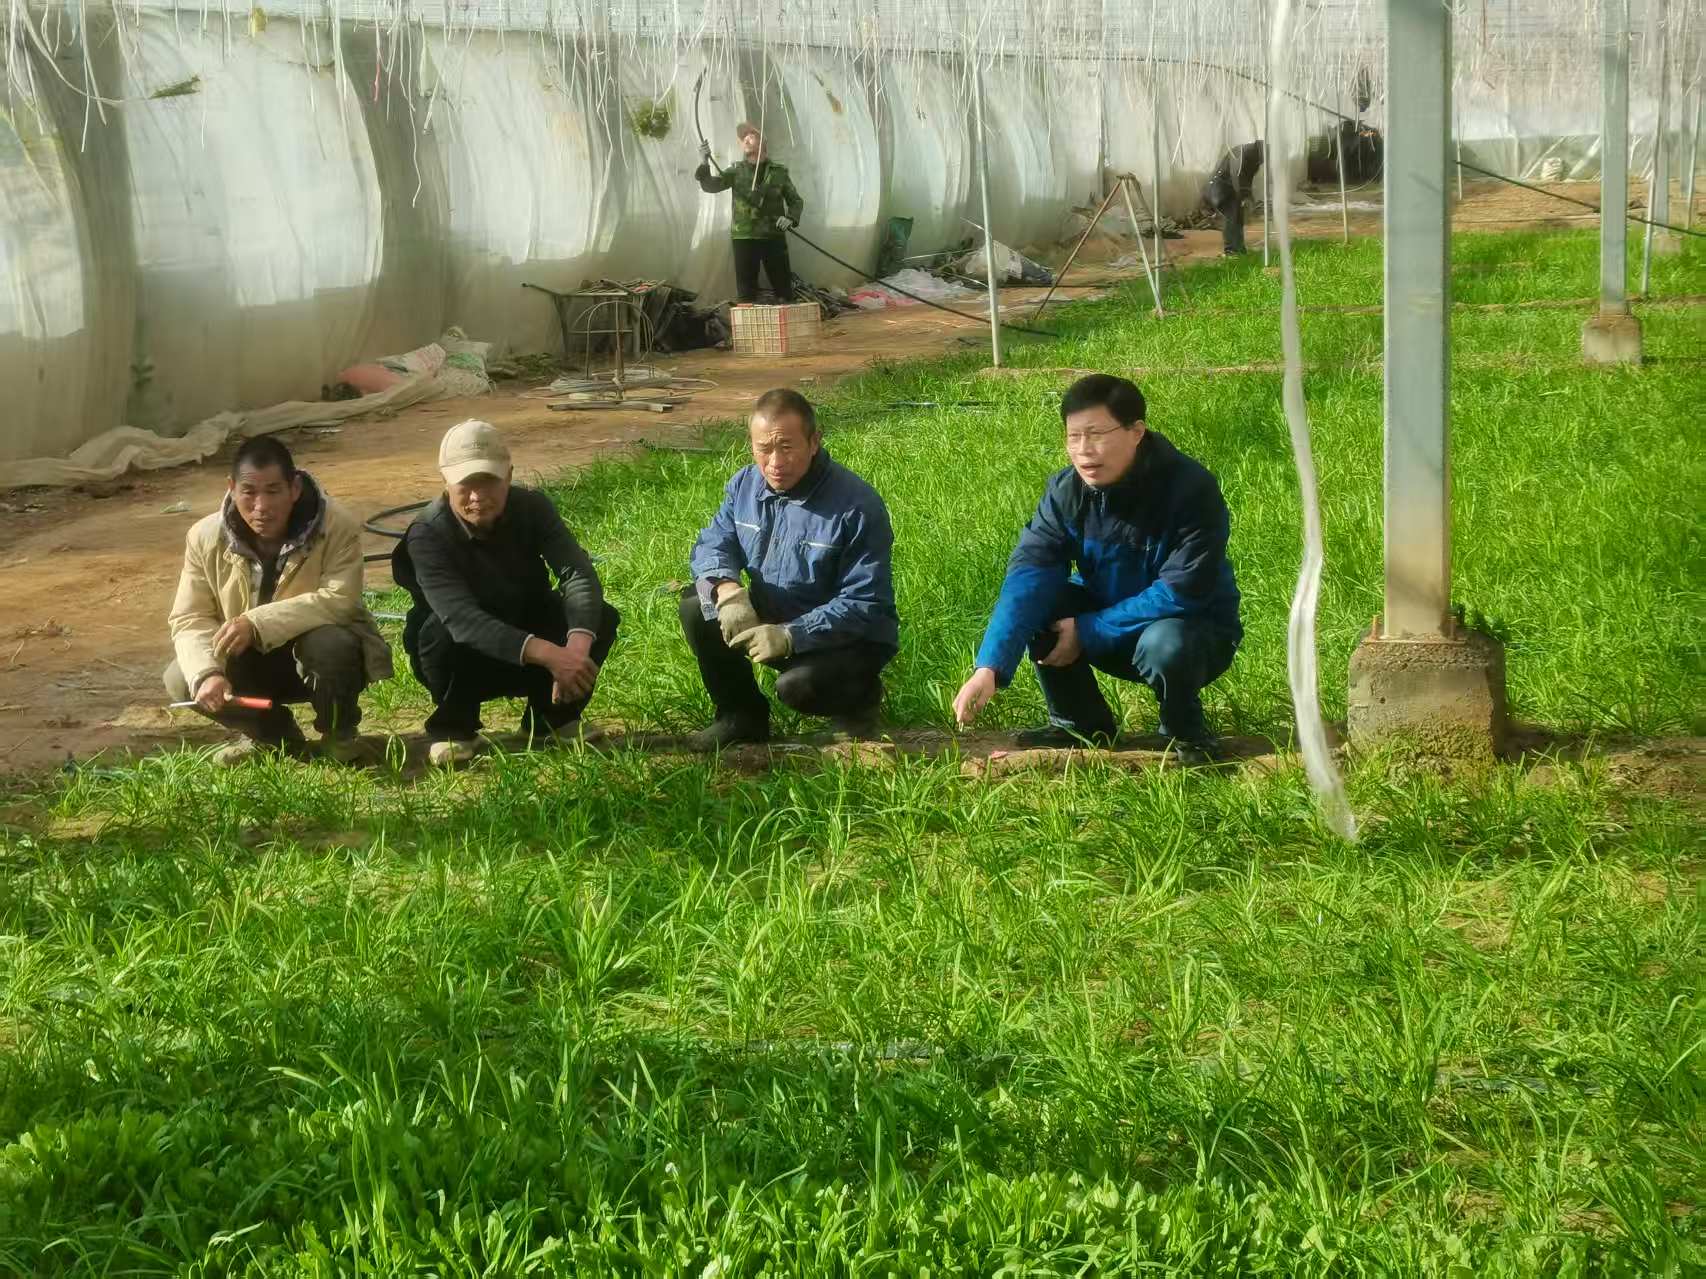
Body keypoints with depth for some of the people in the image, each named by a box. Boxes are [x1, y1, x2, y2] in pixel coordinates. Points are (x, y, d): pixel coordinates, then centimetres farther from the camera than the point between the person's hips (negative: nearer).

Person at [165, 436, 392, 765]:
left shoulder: (338, 527, -22)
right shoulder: (206, 537, -12)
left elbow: (339, 599, -32)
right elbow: (190, 619, -12)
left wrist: (258, 623, -40)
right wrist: (206, 673, -34)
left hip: (316, 656, -4)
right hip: (251, 664, 4)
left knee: (330, 645, -37)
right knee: (181, 680, -19)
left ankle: (339, 732, -4)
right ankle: (273, 733, 8)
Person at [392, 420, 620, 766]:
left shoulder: (532, 508, -14)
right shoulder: (427, 536, -26)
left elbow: (577, 575, -26)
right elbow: (461, 617, -41)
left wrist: (577, 646, -47)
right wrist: (549, 655, -52)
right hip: (463, 660, -3)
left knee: (601, 618, -21)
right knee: (443, 630, -36)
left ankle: (552, 717, 4)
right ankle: (452, 728, -7)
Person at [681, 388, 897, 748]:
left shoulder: (858, 507, -24)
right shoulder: (746, 485, -5)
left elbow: (864, 605, -25)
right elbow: (713, 545, -1)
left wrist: (791, 635, -35)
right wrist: (726, 589, -26)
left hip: (848, 640, -6)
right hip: (770, 620, 6)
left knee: (797, 685, -34)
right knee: (697, 607, -13)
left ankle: (859, 697, 3)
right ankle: (741, 715, 5)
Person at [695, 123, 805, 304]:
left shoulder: (778, 172, 5)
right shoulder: (736, 171, 5)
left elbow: (796, 201, 10)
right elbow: (711, 185, -7)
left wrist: (790, 218, -12)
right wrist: (704, 164, -26)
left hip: (774, 237, 0)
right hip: (744, 238, 0)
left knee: (784, 289, 4)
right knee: (746, 291, 1)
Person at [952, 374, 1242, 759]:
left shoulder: (1190, 489, -27)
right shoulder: (1066, 491, -14)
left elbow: (1181, 592, -29)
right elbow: (1028, 576, -24)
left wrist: (1087, 631, -26)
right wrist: (990, 668, -38)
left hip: (1196, 627, -5)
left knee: (1165, 643, -38)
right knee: (1038, 603, -19)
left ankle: (1186, 735, -6)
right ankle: (1080, 724, 0)